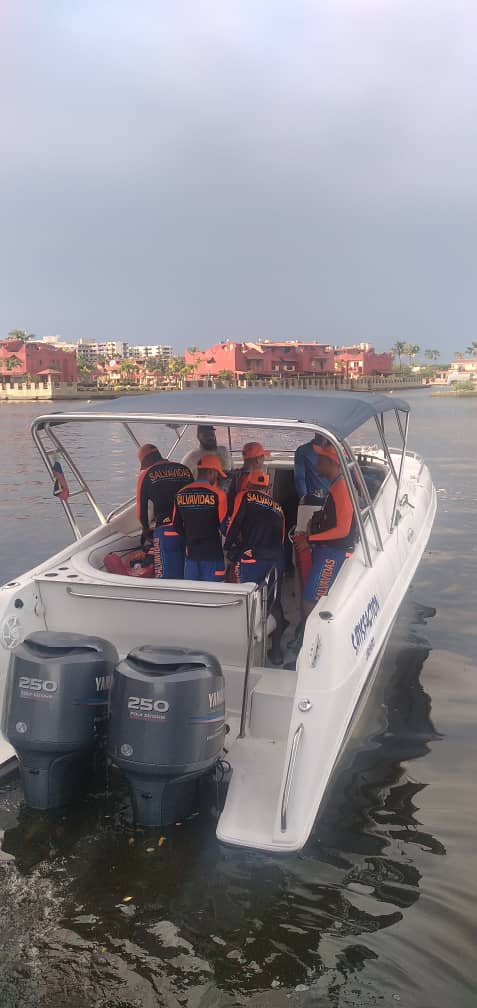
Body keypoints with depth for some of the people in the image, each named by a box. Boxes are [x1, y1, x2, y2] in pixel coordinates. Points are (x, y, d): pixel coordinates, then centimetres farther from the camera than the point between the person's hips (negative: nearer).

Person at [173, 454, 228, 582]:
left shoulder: (181, 494, 2)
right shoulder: (217, 494, -13)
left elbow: (176, 526, 10)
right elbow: (224, 526, -11)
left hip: (190, 552, 5)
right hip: (212, 553, -4)